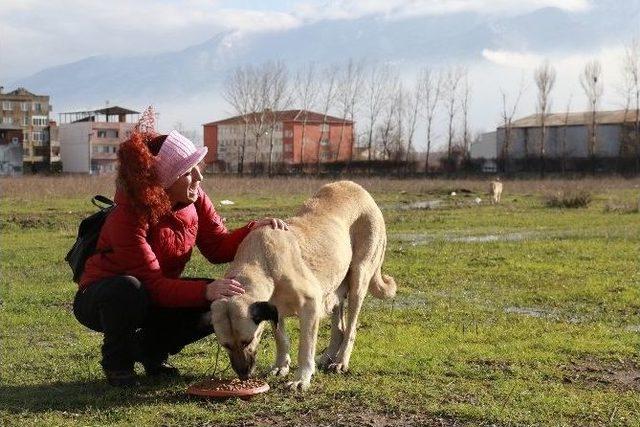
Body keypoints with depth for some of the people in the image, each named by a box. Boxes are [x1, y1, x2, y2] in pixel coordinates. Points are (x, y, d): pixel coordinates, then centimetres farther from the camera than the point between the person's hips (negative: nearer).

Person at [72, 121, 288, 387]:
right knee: (128, 289, -41)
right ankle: (117, 362, -10)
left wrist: (256, 229, -21)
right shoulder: (127, 218, -30)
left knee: (223, 302, -16)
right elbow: (154, 285, -34)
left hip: (154, 301, 6)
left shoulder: (195, 200, -10)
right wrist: (206, 291, -47)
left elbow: (218, 248, -3)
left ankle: (152, 349, 6)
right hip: (102, 300, -6)